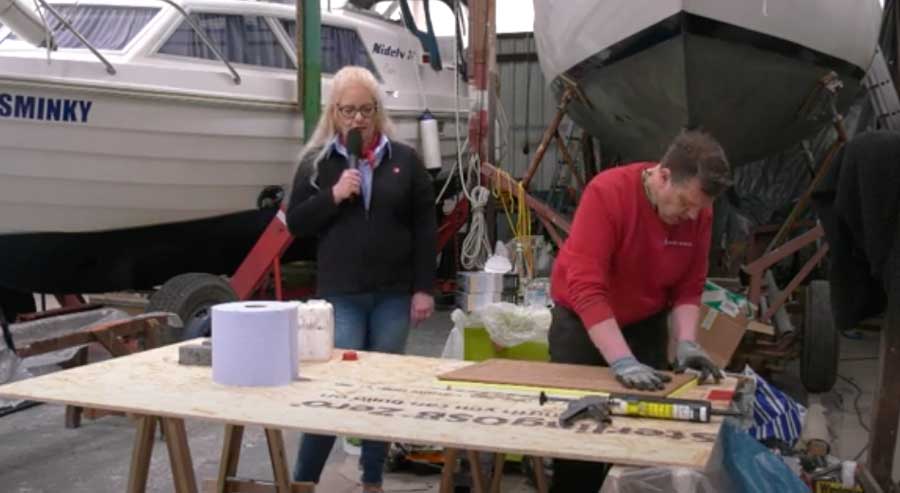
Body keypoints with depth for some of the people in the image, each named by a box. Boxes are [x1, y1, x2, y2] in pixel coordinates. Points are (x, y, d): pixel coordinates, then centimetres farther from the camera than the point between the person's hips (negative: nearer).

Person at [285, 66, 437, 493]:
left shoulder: (405, 160, 5)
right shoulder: (316, 162, 4)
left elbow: (425, 228, 4)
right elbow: (295, 223, 2)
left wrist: (424, 288, -1)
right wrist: (333, 196, -13)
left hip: (394, 294, 2)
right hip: (340, 294, -1)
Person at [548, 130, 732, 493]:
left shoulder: (699, 211, -12)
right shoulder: (607, 192, -28)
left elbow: (688, 287, -4)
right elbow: (587, 288, -33)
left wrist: (686, 342, -20)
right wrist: (623, 362, -38)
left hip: (647, 326, 4)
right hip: (582, 323, -4)